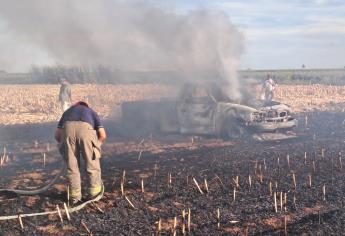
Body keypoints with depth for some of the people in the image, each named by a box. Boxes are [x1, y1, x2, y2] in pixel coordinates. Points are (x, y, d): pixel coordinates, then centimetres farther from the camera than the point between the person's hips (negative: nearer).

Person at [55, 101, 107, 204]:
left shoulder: (68, 111, 40)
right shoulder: (91, 112, 37)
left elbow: (57, 135, 24)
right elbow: (103, 135, 21)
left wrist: (63, 142, 40)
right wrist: (95, 145, 38)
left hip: (67, 128, 1)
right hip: (85, 128, -1)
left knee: (72, 166, 15)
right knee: (92, 164, 16)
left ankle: (75, 196, 22)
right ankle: (95, 192, 26)